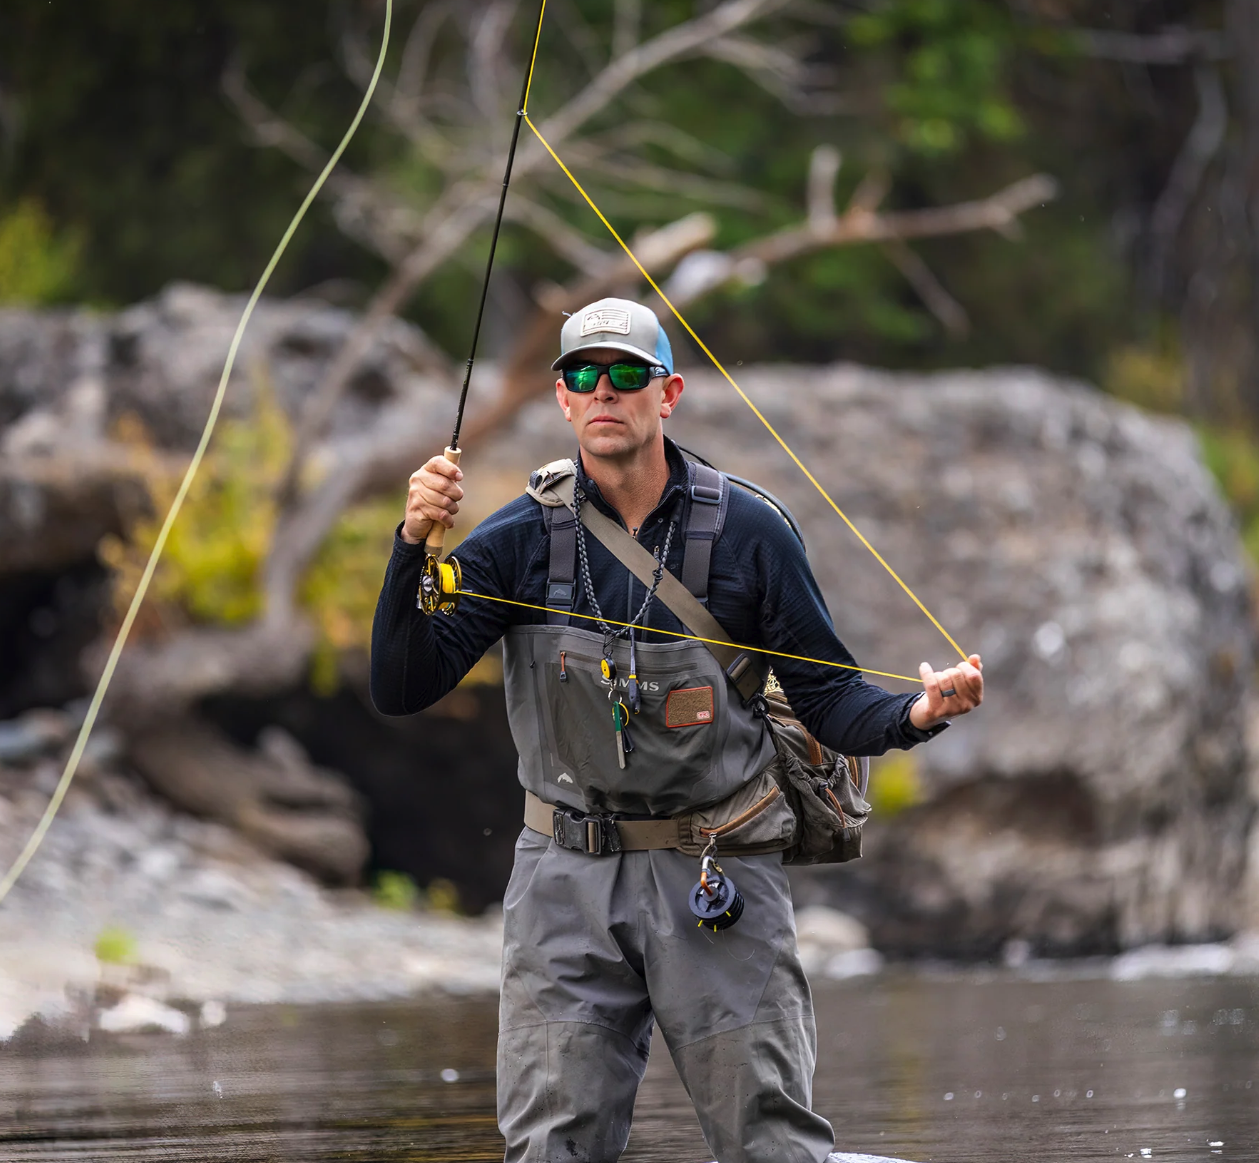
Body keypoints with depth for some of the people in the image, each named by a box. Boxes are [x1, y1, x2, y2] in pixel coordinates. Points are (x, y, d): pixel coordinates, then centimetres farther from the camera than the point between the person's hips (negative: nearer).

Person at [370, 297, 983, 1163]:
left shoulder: (746, 532, -1)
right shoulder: (519, 540, 2)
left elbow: (827, 697, 1)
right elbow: (400, 690, -5)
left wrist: (913, 713, -20)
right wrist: (416, 547, -19)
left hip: (717, 875, -1)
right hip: (567, 879, 1)